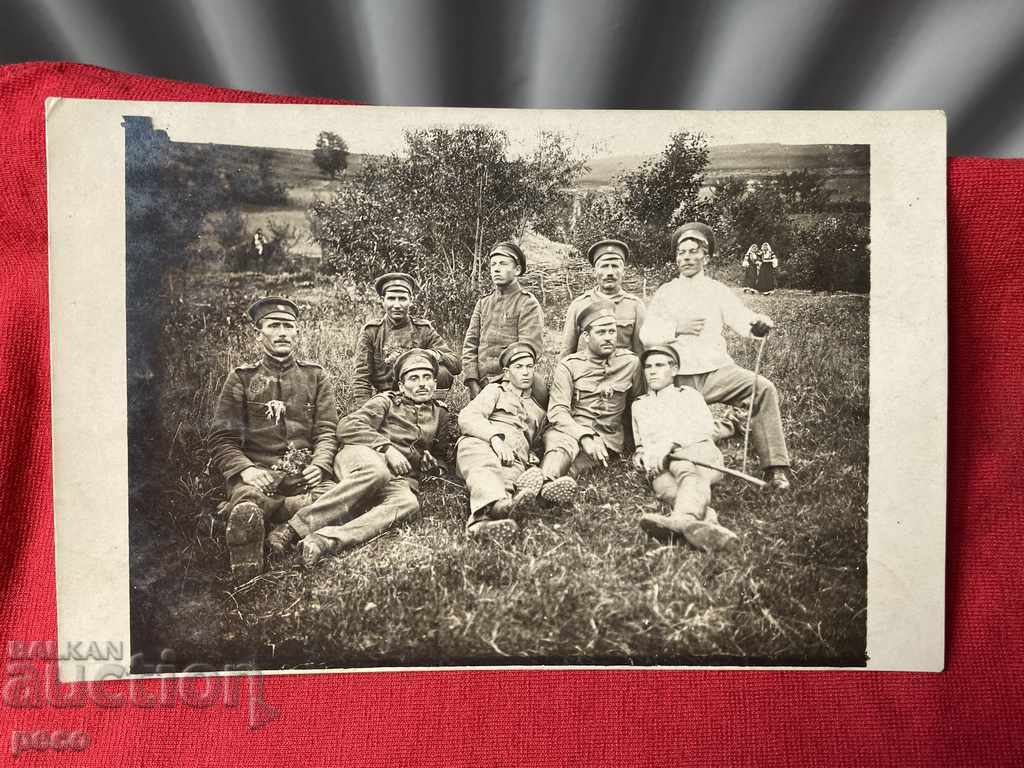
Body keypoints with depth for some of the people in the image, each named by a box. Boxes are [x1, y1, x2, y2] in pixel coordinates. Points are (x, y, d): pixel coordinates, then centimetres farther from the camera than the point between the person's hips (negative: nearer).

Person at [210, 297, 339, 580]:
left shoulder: (315, 376, 18)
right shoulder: (241, 379, 15)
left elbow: (327, 430, 9)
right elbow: (222, 440, 7)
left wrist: (319, 465, -12)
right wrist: (245, 470, -13)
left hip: (306, 473, 2)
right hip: (257, 472, -2)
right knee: (246, 508, -38)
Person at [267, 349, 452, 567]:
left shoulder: (440, 414, 25)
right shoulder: (386, 401, 15)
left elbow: (440, 451, 39)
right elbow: (347, 426, 0)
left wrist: (428, 459, 15)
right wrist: (387, 447, -12)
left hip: (399, 479, 2)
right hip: (363, 456, -2)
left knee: (408, 503, -37)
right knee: (376, 472, -42)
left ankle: (325, 540, -53)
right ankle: (295, 528, -39)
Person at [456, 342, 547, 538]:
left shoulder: (539, 410, 38)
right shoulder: (495, 390, 26)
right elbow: (467, 417, 6)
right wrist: (495, 437, -12)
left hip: (515, 458, 1)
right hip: (481, 443, -1)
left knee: (507, 476, -39)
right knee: (484, 469, -41)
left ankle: (482, 517, -69)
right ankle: (496, 504, -73)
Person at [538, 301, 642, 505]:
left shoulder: (630, 362, 9)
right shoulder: (568, 365, 2)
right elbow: (557, 411, -7)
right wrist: (585, 437, -22)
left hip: (608, 436, 2)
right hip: (570, 429, -2)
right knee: (561, 444, -39)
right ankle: (546, 481, -66)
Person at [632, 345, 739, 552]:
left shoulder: (688, 394, 25)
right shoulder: (639, 405, 35)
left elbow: (705, 428, 6)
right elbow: (640, 443, 38)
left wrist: (669, 443, -12)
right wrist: (640, 454, 11)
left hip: (698, 451, -1)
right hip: (660, 465, 1)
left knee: (685, 469, -40)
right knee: (664, 482, -37)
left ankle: (682, 519, -68)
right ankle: (707, 519, -65)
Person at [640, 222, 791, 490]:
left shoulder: (718, 291, 15)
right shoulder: (665, 292, 14)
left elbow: (742, 320, -1)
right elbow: (646, 335, 5)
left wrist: (758, 323, -24)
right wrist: (677, 328, -11)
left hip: (716, 371, 0)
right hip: (678, 378, 1)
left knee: (764, 389, -24)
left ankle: (775, 468, -22)